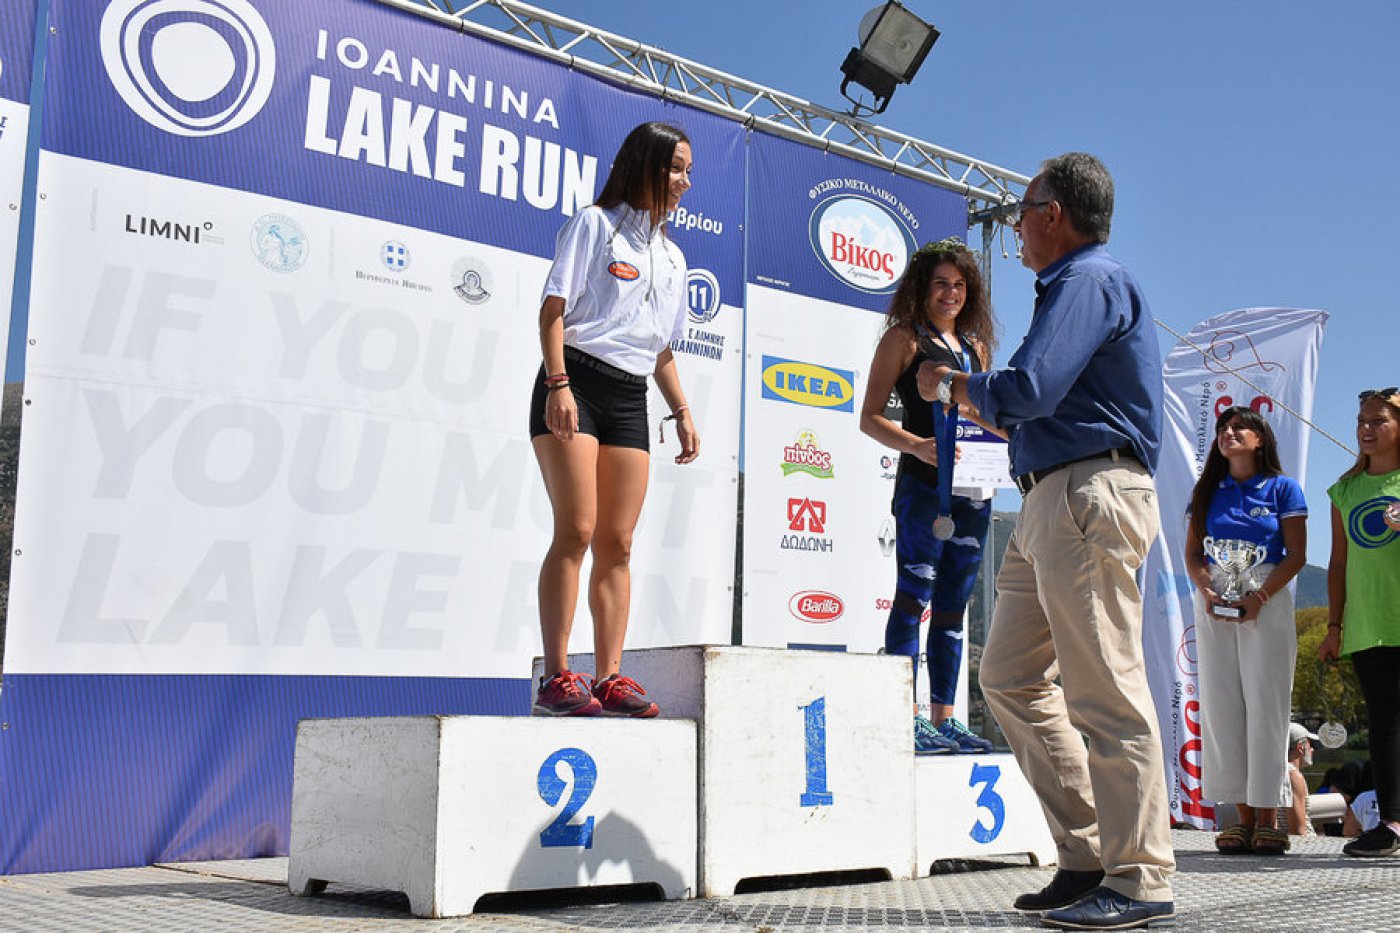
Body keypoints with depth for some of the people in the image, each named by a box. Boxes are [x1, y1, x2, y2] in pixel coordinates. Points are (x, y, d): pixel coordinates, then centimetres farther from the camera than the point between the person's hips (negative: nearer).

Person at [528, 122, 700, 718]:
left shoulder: (671, 255, 23)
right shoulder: (594, 224, 4)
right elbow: (553, 308, -4)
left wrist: (682, 412, 15)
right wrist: (558, 384, -16)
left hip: (630, 400, 6)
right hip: (577, 385, -6)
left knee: (617, 542, 1)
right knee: (576, 530, -13)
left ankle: (609, 676, 2)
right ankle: (557, 677, -10)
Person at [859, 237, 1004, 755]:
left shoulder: (975, 346, 20)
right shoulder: (904, 338, 2)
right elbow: (870, 417, -3)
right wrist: (918, 446, -20)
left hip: (974, 490, 7)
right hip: (923, 484, -6)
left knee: (953, 605, 9)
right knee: (914, 595, -8)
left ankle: (944, 716, 14)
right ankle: (908, 717, -7)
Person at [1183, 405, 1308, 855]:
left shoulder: (1282, 487, 5)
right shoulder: (1207, 491, 14)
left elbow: (1296, 555, -1)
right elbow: (1192, 552, 10)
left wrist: (1260, 597, -15)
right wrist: (1206, 591, -9)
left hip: (1267, 601, -3)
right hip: (1215, 601, 3)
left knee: (1265, 704, -5)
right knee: (1221, 706, -1)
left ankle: (1268, 817, -1)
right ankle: (1243, 814, 5)